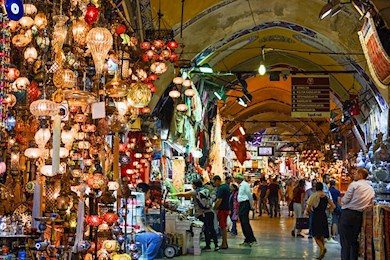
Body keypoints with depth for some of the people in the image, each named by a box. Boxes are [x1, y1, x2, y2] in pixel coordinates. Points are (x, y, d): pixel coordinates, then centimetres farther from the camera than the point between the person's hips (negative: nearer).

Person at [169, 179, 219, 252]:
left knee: (206, 229, 0)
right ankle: (216, 245, 6)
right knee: (212, 228, 8)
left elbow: (182, 194, -2)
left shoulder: (194, 192, -3)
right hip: (210, 212, 5)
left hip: (202, 214, -5)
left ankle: (208, 246, 6)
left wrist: (172, 194, 7)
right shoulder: (206, 190, 13)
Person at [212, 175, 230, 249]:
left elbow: (219, 200, -23)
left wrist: (213, 209, -16)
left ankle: (224, 244, 1)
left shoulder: (221, 188, -19)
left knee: (223, 227, -4)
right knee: (224, 227, 15)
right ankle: (224, 243, 20)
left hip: (222, 209, -10)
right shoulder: (226, 186, 12)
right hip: (226, 208, 10)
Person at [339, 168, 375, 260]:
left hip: (348, 214, -6)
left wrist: (342, 200, 9)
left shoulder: (354, 184, -8)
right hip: (360, 216, 6)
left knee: (345, 241, -3)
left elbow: (345, 200, -11)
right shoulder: (371, 189, 11)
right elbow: (371, 204, 16)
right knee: (354, 241, 14)